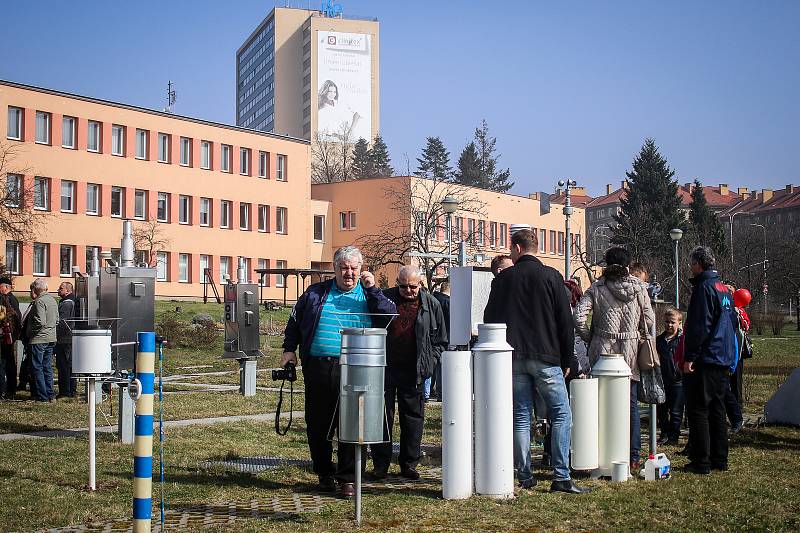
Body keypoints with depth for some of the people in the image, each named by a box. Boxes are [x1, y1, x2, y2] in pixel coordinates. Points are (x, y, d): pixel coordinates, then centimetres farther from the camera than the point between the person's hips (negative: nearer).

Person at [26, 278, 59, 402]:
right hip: (51, 338, 9)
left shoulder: (39, 302, -15)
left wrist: (30, 331, -9)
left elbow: (40, 322, -22)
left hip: (38, 339, -9)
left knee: (37, 368, -1)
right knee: (47, 367, 13)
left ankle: (42, 396, -1)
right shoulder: (53, 300, 12)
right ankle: (50, 394, 15)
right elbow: (57, 320, 17)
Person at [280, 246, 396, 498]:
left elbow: (391, 316, -4)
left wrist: (372, 290, -10)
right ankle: (325, 474, 25)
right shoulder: (316, 293, 14)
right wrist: (290, 349, 11)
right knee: (317, 425, 9)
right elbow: (294, 322, 20)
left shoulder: (369, 294, 10)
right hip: (318, 368, 2)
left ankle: (347, 478, 3)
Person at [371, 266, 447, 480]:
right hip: (385, 368, -1)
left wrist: (430, 362, 1)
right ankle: (380, 464, 11)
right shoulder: (385, 298, 0)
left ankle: (409, 464, 16)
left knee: (413, 418, 5)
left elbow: (441, 340, 11)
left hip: (413, 372, 1)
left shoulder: (431, 304, 3)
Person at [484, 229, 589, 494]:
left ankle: (524, 476, 9)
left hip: (513, 358, 3)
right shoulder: (551, 276, 0)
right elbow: (565, 321, -1)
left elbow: (490, 320, 9)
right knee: (561, 415, 0)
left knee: (520, 416, 8)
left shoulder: (502, 279, 5)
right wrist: (567, 360, 6)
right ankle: (561, 477, -8)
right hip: (545, 357, -3)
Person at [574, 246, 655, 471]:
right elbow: (649, 320, 2)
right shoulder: (638, 287, 2)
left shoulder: (597, 288, -1)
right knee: (631, 405, 9)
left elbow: (578, 317, -11)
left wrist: (590, 338, 4)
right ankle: (633, 457, 10)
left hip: (602, 353, -1)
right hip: (630, 353, 1)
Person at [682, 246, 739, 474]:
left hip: (705, 361, -9)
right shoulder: (725, 289, 14)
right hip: (724, 361, 9)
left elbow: (699, 326, -19)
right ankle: (720, 459, 18)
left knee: (698, 410, -4)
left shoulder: (704, 287, -13)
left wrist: (689, 357, -17)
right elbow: (733, 321, 21)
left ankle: (701, 461, -3)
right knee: (717, 410, 14)